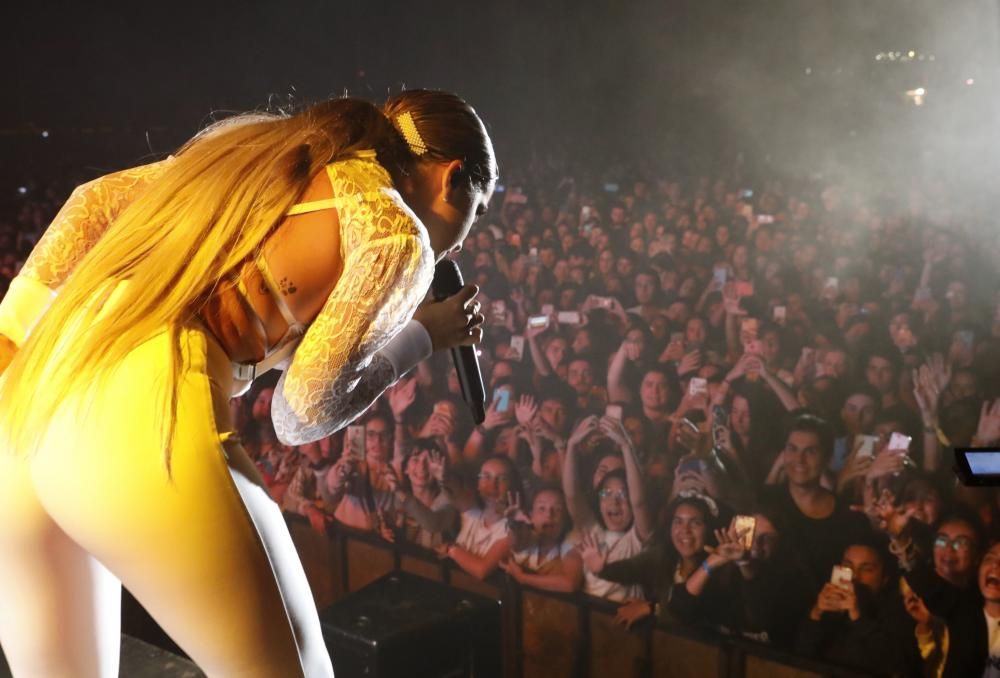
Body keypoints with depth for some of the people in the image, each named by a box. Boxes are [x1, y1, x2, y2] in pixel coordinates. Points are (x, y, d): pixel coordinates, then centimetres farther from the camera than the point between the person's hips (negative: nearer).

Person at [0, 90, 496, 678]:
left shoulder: (267, 145, 22)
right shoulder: (395, 235, 1)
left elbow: (98, 201, 17)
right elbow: (303, 413, 1)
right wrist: (421, 335, 16)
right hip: (140, 431, -8)